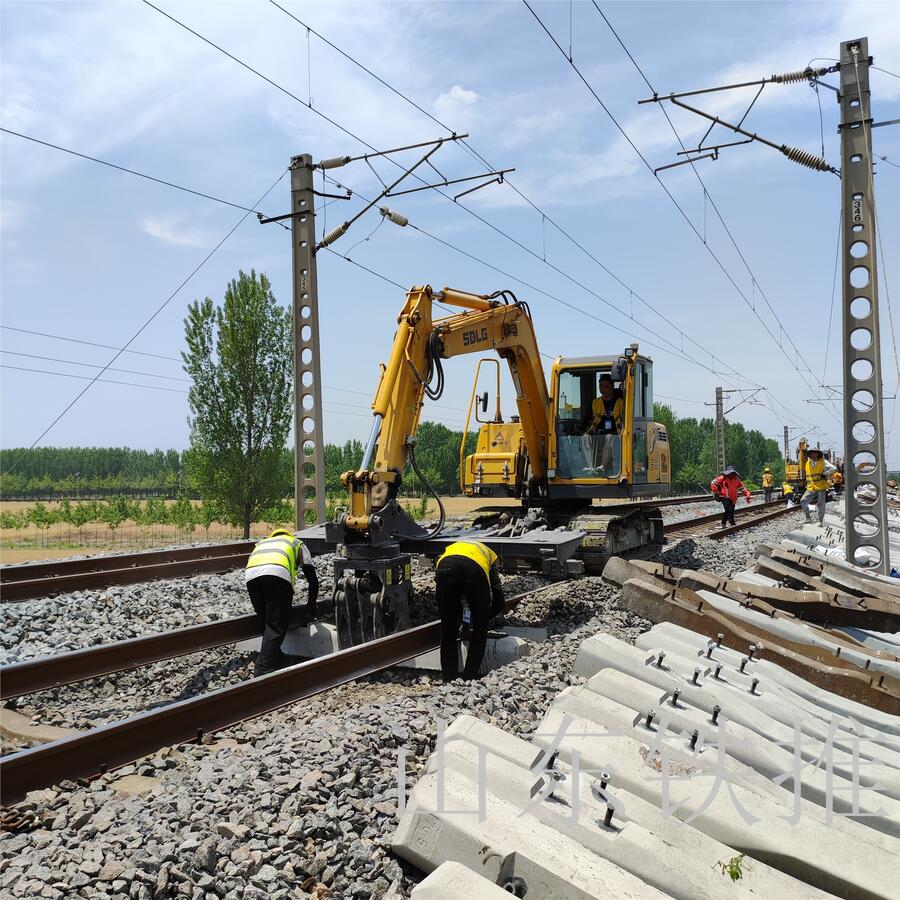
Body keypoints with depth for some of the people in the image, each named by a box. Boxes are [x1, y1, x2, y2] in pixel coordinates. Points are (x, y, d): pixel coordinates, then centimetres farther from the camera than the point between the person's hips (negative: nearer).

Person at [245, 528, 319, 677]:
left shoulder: (262, 543, 45)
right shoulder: (298, 544, 36)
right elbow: (312, 579, 34)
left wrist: (258, 606, 49)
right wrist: (311, 604, 49)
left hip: (250, 575, 4)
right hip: (278, 573, -3)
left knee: (265, 624, 19)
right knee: (276, 627, -1)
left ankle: (277, 660, 26)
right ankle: (263, 671, -9)